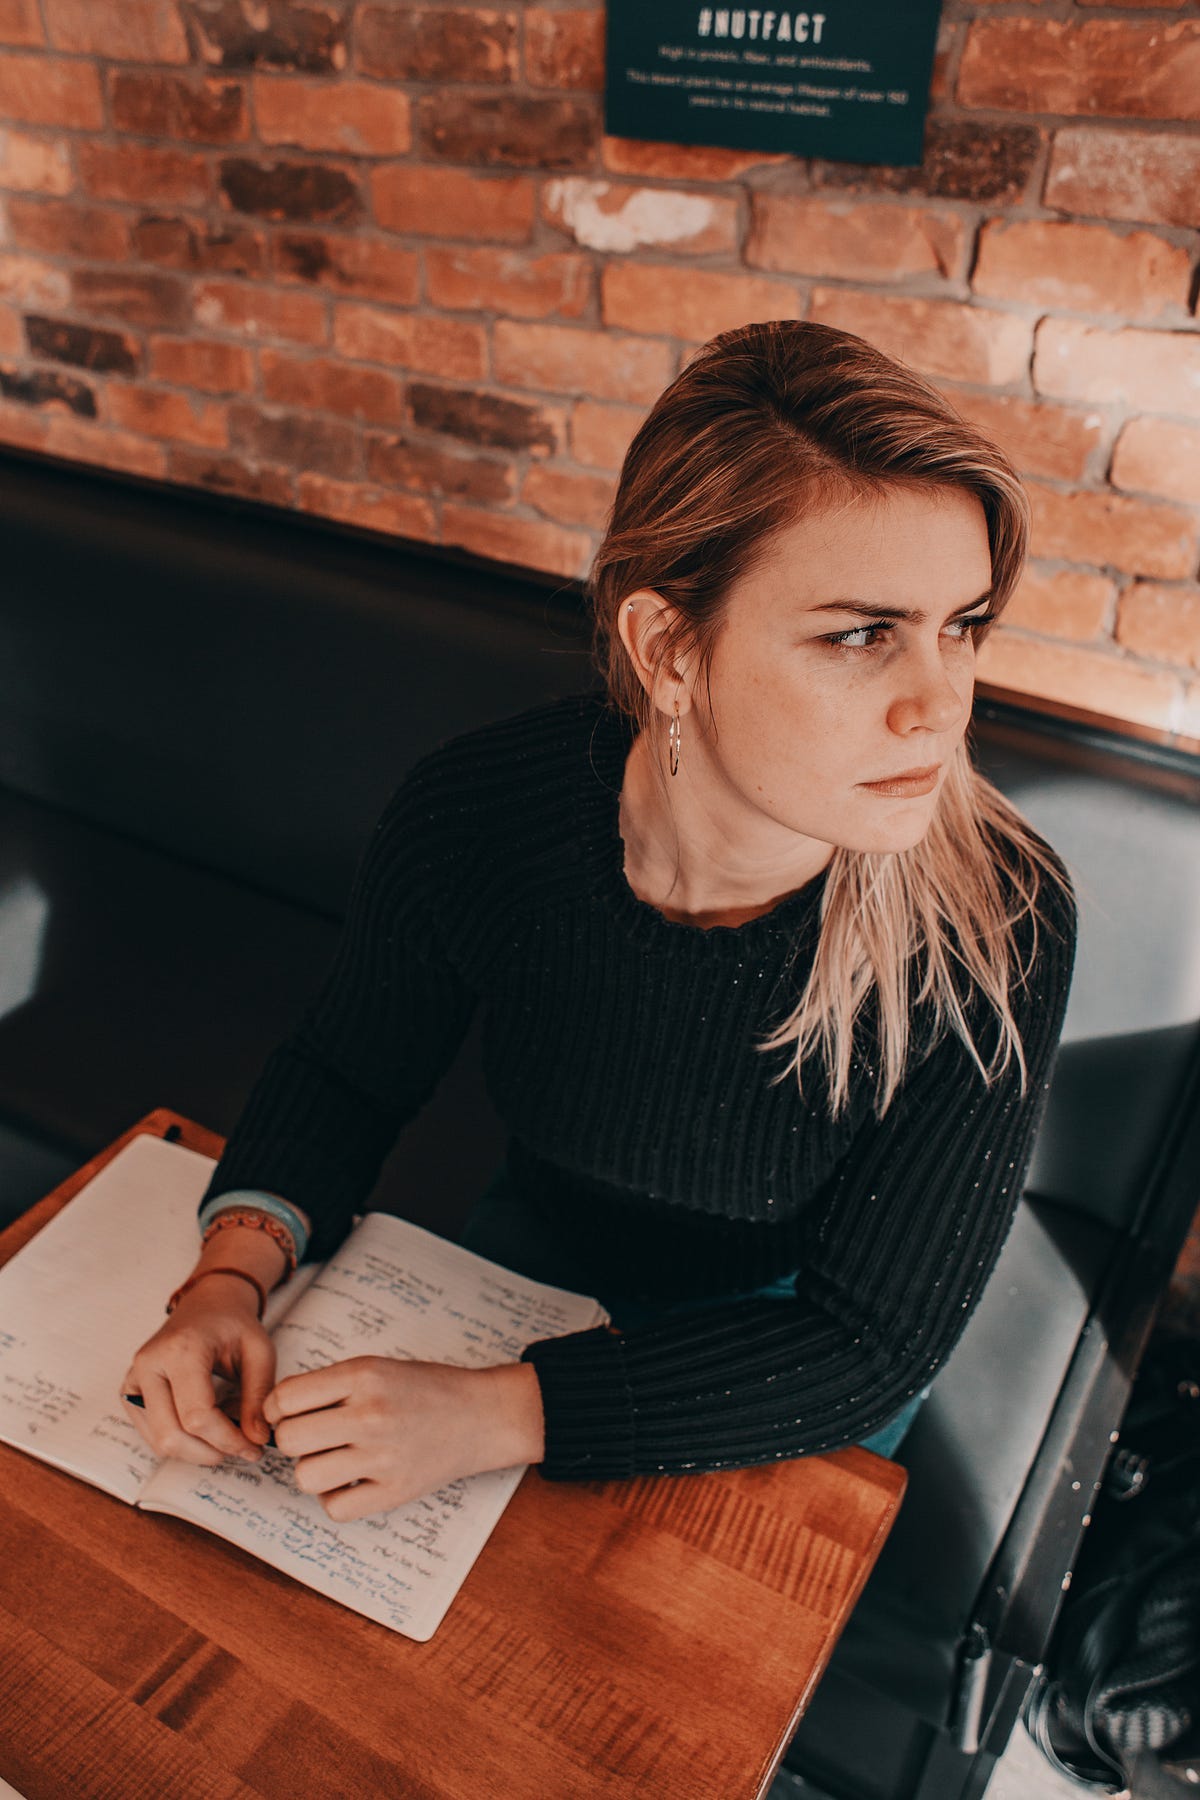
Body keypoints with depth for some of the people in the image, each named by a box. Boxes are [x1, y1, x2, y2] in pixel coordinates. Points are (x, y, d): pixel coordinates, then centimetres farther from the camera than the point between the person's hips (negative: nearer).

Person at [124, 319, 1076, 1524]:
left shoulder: (998, 929, -32)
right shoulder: (473, 813, -26)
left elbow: (870, 1344, -25)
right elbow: (345, 1071, -6)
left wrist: (494, 1417, -33)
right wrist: (232, 1276, -24)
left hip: (776, 1379, -1)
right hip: (539, 1249, 2)